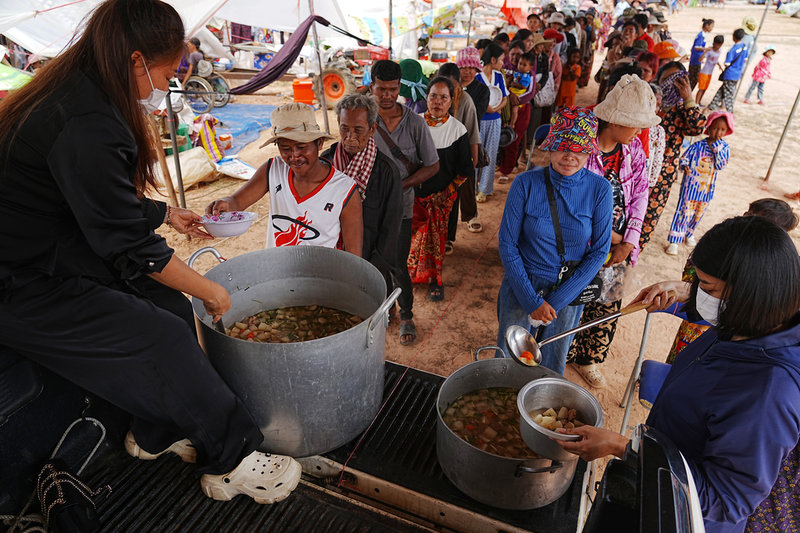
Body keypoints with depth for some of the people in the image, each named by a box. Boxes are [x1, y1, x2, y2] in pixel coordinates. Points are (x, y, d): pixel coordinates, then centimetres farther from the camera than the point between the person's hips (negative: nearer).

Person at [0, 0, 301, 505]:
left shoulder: (77, 95, 4)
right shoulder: (86, 127, -28)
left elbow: (107, 201, 19)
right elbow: (132, 250, -22)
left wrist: (168, 213, 25)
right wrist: (209, 290, -10)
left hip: (58, 253, 9)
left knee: (172, 307, 1)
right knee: (165, 339, -16)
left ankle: (158, 434, 18)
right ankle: (233, 462, 2)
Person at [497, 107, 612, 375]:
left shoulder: (599, 189, -11)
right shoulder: (526, 183, -14)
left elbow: (599, 251, -7)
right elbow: (507, 244, -10)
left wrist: (556, 300, -13)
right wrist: (532, 300, -14)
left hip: (569, 293, 1)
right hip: (522, 288, 0)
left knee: (551, 370, 19)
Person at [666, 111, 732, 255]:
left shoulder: (724, 147, -2)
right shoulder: (697, 145, -10)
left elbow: (720, 166, -13)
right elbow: (684, 158, -2)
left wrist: (717, 147, -18)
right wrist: (684, 166, -23)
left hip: (707, 188, 4)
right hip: (690, 185, -4)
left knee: (698, 213, 17)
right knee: (684, 212, -5)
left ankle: (689, 234, 39)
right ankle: (674, 241, -1)